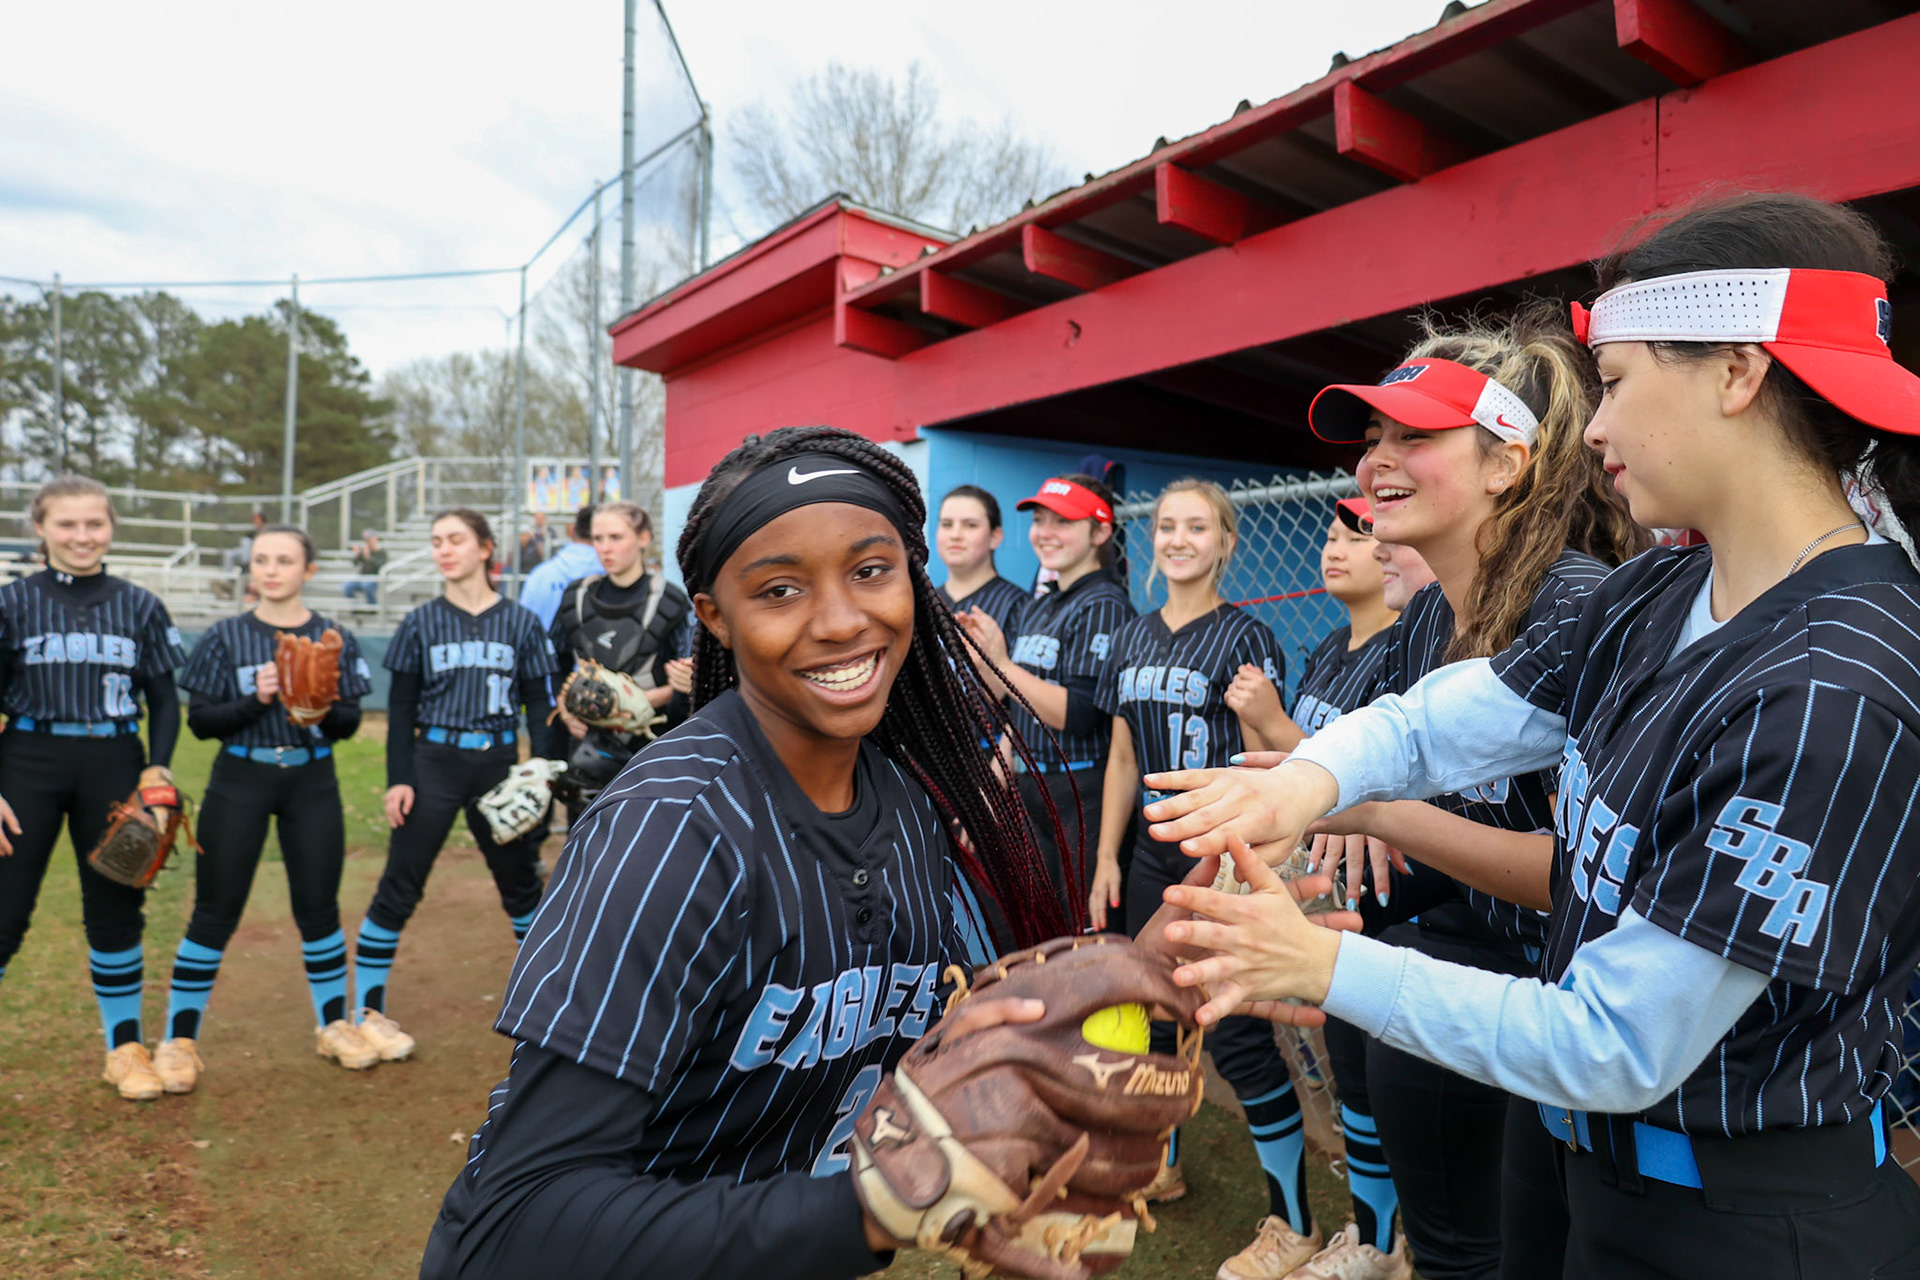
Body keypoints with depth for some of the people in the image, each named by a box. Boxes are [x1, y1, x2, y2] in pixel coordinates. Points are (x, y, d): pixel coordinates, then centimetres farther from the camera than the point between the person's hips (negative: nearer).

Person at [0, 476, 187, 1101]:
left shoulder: (139, 606, 5)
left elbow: (165, 700, 7)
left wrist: (158, 769, -7)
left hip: (114, 766, 1)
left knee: (115, 908, 9)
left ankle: (125, 1044, 23)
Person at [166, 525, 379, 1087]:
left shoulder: (335, 639, 2)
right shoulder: (226, 636, 0)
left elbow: (350, 723, 2)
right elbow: (200, 720, -3)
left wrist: (321, 709, -19)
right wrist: (255, 700, -19)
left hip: (312, 782, 1)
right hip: (240, 781, -1)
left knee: (318, 908, 8)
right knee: (215, 912, 4)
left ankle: (333, 1024, 24)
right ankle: (180, 1039, 19)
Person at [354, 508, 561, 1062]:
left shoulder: (521, 623, 2)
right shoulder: (420, 623, 2)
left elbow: (539, 704, 4)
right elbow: (401, 709, 3)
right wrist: (398, 779, -6)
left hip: (499, 763, 1)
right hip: (434, 762, -1)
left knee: (521, 884, 13)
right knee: (398, 887, 0)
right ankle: (368, 1012, 13)